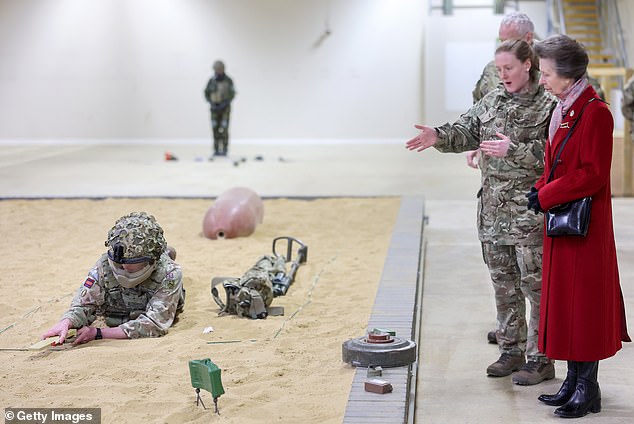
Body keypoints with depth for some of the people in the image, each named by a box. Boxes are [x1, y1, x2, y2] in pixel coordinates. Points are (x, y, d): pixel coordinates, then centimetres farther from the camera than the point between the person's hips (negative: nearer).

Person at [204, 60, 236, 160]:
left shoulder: (228, 80, -6)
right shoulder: (211, 80, 1)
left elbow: (232, 94, -5)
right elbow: (207, 93, 7)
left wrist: (225, 103, -16)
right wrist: (211, 103, -7)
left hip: (225, 107, -3)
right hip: (215, 107, 3)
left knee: (224, 128, -10)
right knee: (215, 129, 1)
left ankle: (224, 149, -4)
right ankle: (216, 150, 6)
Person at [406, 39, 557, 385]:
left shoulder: (547, 106, -7)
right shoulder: (492, 101, 11)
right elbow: (466, 130, 5)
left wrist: (512, 149, -25)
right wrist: (439, 137, -12)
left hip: (529, 210, -6)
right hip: (493, 208, 6)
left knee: (535, 283, -1)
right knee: (502, 282, 13)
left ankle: (540, 359, 8)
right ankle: (511, 351, 26)